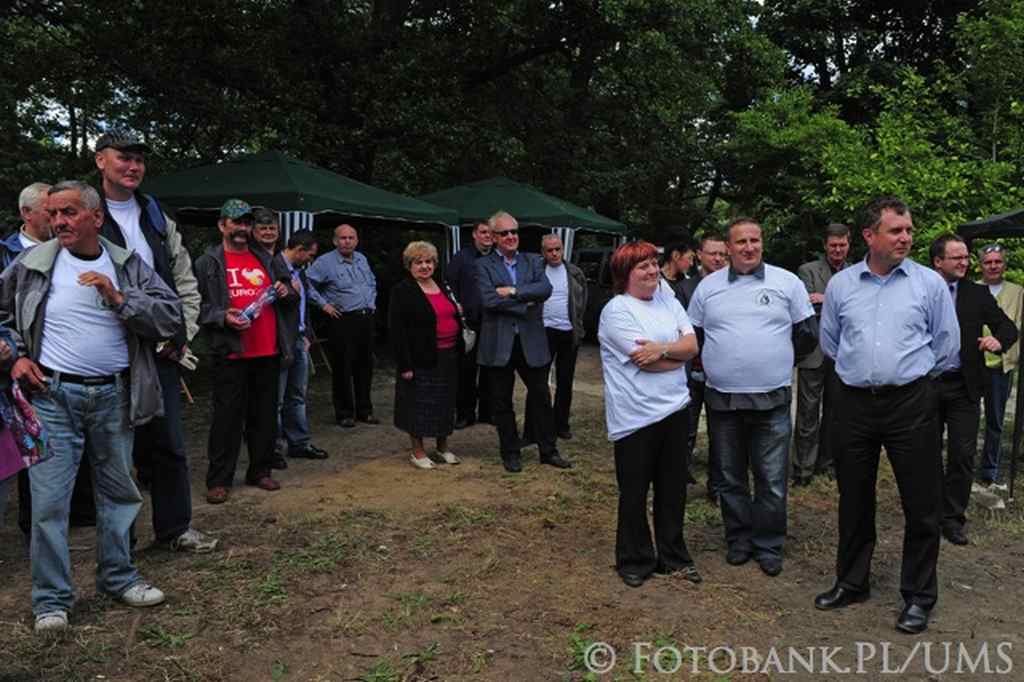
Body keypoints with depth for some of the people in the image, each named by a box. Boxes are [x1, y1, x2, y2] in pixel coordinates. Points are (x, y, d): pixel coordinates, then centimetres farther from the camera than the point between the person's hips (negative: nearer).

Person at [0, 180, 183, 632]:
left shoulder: (128, 266, 3)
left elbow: (171, 318, -4)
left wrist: (119, 298, -15)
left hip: (113, 395, 2)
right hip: (52, 395, -1)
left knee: (119, 492, 12)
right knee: (49, 500, -1)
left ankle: (118, 578, 29)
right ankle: (51, 599, 13)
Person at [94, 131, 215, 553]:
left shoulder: (157, 218, 13)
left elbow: (186, 284, 15)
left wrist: (182, 335, 5)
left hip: (161, 351, 5)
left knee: (168, 442, 9)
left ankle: (175, 528, 21)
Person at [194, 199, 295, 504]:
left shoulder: (265, 259, 16)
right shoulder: (208, 263, 0)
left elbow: (287, 300, 24)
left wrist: (286, 293, 2)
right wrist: (222, 317, -21)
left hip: (269, 352, 5)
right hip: (231, 353, -5)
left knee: (265, 414, 11)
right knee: (228, 416, -1)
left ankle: (260, 471, 25)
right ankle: (219, 480, 9)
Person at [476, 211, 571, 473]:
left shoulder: (533, 261, 9)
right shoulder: (483, 265, -1)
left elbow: (546, 289, -9)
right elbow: (488, 299, -15)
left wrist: (513, 291, -16)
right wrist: (525, 305, -12)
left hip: (531, 341, 2)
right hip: (499, 343, -2)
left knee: (541, 397, 8)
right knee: (502, 401, 8)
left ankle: (548, 450, 22)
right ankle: (510, 453, 23)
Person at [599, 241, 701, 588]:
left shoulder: (667, 300, 9)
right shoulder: (616, 311, -11)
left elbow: (692, 344, 0)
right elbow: (645, 363, -17)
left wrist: (662, 349, -18)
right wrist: (678, 354, -3)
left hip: (674, 409, 6)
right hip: (636, 416, -6)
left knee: (673, 487, 17)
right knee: (635, 492, 8)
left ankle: (673, 555, 33)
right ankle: (635, 560, 26)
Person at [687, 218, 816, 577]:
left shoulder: (787, 282, 1)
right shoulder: (708, 286, 6)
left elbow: (808, 335, 7)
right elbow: (693, 336, 13)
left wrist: (778, 360, 7)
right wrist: (715, 365, 6)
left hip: (772, 399, -2)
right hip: (722, 399, 2)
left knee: (772, 482, 4)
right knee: (731, 479, 13)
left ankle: (768, 546, 20)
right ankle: (738, 539, 29)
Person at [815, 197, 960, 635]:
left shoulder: (930, 283, -2)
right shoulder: (840, 285, 4)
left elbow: (947, 346, 6)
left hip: (911, 403, -2)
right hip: (854, 403, 2)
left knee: (921, 504, 4)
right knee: (853, 500, 13)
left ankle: (919, 596, 20)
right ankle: (851, 583, 29)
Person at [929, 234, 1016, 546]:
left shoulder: (977, 294, 3)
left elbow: (1008, 327, 1)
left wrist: (998, 339, -22)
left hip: (963, 388, 1)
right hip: (926, 385, -1)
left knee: (963, 455, 1)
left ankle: (952, 517, 14)